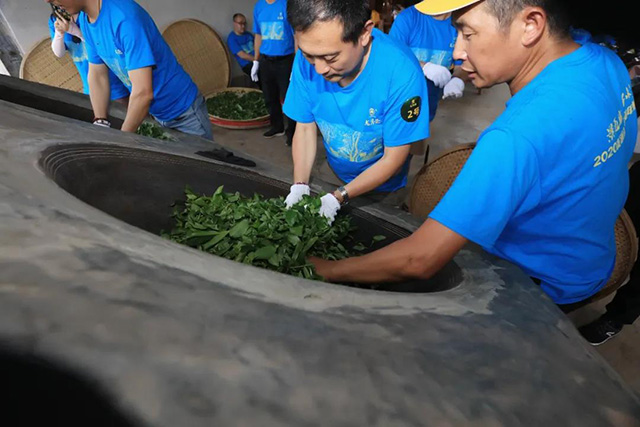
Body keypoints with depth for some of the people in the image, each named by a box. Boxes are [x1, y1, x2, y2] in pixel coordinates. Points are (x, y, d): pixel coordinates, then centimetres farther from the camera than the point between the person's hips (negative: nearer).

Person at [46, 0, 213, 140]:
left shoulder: (124, 18, -29)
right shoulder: (84, 20, -3)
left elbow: (143, 93, -31)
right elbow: (97, 75, 5)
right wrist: (100, 124, -6)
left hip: (183, 112, -7)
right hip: (154, 114, 8)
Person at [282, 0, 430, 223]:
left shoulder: (401, 72, -34)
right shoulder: (306, 59, -23)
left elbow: (392, 159, -24)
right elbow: (305, 128, -11)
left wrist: (338, 197, -28)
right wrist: (300, 186, -23)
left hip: (384, 188, -3)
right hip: (335, 176, 3)